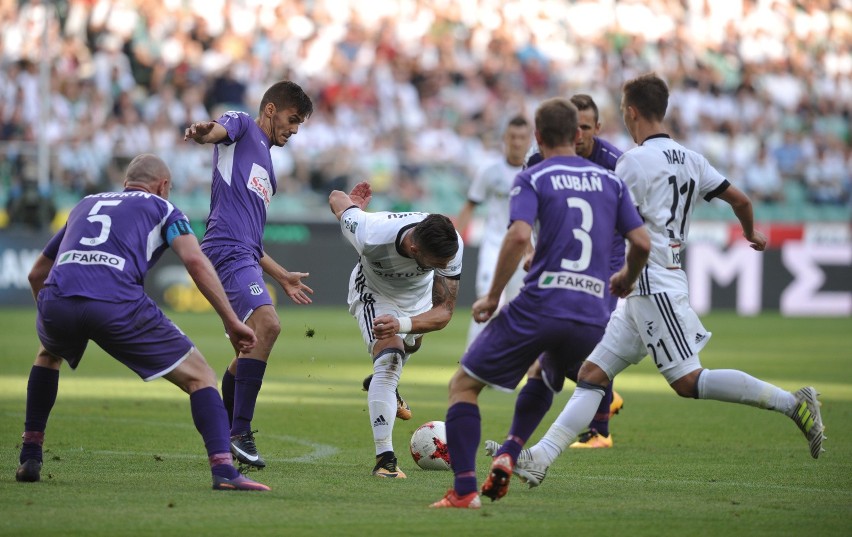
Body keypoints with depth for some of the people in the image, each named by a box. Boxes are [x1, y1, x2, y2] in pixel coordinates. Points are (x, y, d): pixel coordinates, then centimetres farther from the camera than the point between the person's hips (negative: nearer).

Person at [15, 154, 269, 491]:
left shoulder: (86, 205, 35)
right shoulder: (161, 208, 23)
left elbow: (37, 274, 41)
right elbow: (195, 261, 3)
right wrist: (232, 322, 4)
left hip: (56, 300, 4)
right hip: (118, 305, -4)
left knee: (48, 354, 40)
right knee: (199, 377, 8)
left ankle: (29, 458, 33)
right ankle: (223, 470, -11)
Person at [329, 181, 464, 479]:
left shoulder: (451, 245, -40)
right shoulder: (371, 235, -46)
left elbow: (443, 312, -36)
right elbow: (337, 199, -24)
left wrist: (402, 324, -55)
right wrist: (347, 201, 2)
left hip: (419, 292, 4)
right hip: (374, 291, -4)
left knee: (409, 345, 33)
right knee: (389, 359, -26)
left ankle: (384, 386, 68)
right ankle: (384, 458, -27)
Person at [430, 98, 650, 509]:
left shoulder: (532, 179, 2)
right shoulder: (609, 181, 14)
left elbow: (519, 236, -14)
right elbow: (641, 242, 8)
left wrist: (492, 296, -5)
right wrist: (626, 278, 28)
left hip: (540, 304, -5)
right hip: (593, 316, 5)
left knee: (464, 385, 7)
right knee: (545, 380, 35)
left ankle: (464, 490, -8)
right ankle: (509, 454, 11)